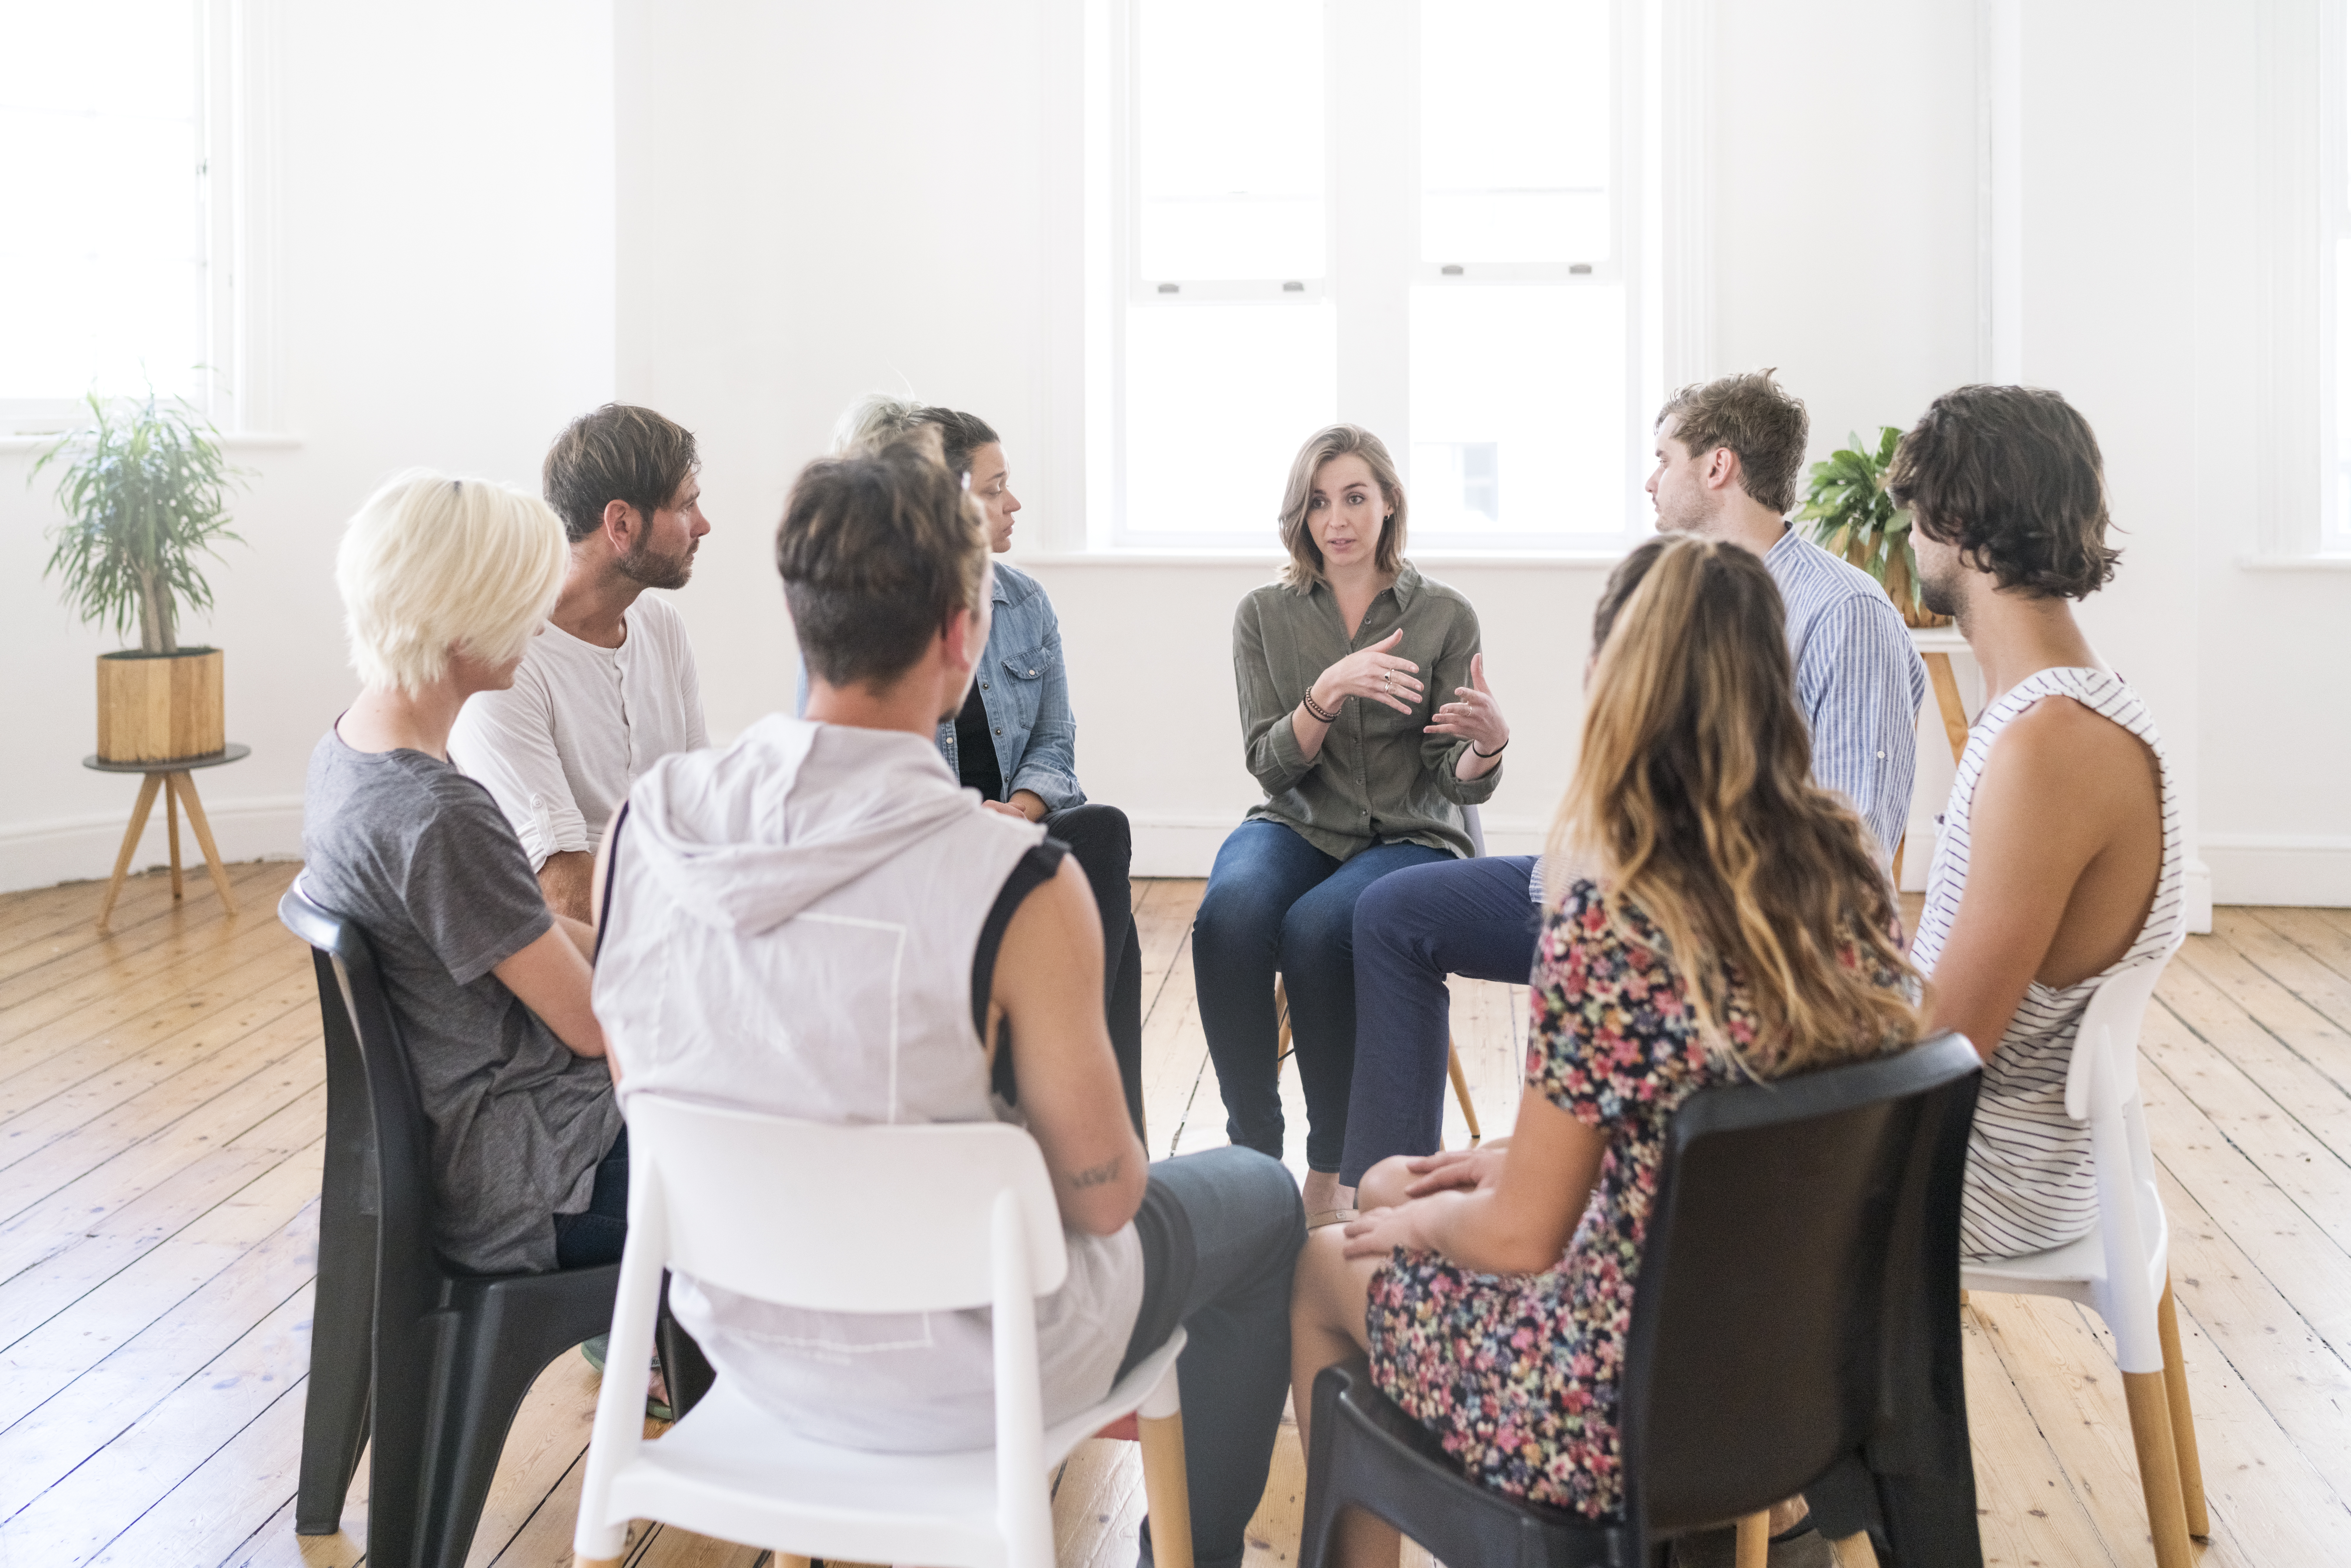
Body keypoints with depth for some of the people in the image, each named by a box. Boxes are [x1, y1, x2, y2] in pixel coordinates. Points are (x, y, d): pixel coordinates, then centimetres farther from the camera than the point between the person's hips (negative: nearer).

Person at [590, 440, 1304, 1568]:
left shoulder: (640, 827, -13)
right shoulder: (1021, 889, -30)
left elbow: (647, 1089, 1)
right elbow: (1101, 1193, -19)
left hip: (741, 1335, 6)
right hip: (947, 1375, -5)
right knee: (1260, 1198, 21)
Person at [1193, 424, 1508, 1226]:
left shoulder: (1445, 616, 2)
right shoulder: (1264, 616, 6)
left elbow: (1456, 784, -2)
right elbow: (1271, 766, -3)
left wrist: (1488, 745, -26)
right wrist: (1331, 692, -21)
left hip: (1409, 839, -1)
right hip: (1295, 829, 2)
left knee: (1317, 927, -35)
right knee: (1229, 914, -34)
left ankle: (1333, 1170, -18)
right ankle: (1251, 1151, -21)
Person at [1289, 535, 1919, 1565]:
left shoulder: (1609, 917, -26)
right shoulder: (1849, 871, -6)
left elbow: (1520, 1236, -18)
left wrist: (1420, 1221, 3)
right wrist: (1522, 1162, 12)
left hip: (1640, 1414, -6)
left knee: (1322, 1267, 21)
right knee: (1386, 1190, 28)